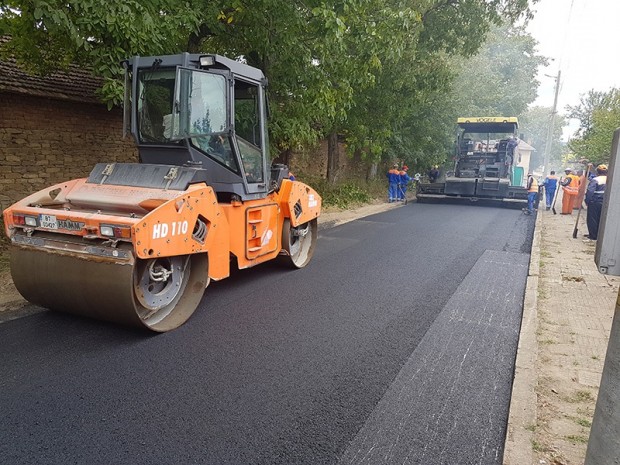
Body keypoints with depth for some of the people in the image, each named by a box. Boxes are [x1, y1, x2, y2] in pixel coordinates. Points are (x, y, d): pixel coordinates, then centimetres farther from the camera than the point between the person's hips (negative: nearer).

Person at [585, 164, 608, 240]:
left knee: (592, 219, 2)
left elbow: (590, 191, -21)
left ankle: (593, 236, 4)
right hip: (605, 203, 6)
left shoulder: (595, 180, -14)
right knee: (601, 219, 15)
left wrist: (587, 201, -13)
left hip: (595, 202, -6)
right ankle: (599, 235, 21)